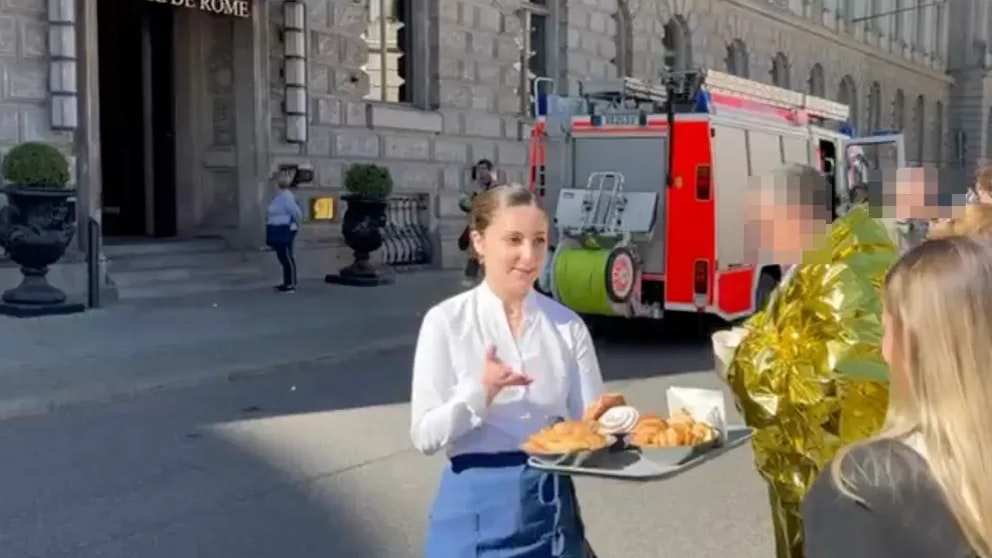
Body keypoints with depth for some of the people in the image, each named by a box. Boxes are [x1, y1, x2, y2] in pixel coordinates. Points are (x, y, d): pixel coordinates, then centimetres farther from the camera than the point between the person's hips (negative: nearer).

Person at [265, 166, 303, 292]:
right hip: (279, 231, 11)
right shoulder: (280, 194, 13)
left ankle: (291, 285, -4)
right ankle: (287, 283, 21)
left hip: (284, 231, -11)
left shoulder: (285, 195, -19)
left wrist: (296, 224, -9)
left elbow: (296, 211, -22)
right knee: (283, 257, 14)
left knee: (287, 257, -7)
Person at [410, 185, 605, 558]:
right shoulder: (447, 321, -7)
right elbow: (426, 435, -9)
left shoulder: (567, 325, 0)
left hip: (551, 505, 2)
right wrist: (481, 392, -24)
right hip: (478, 508, -2)